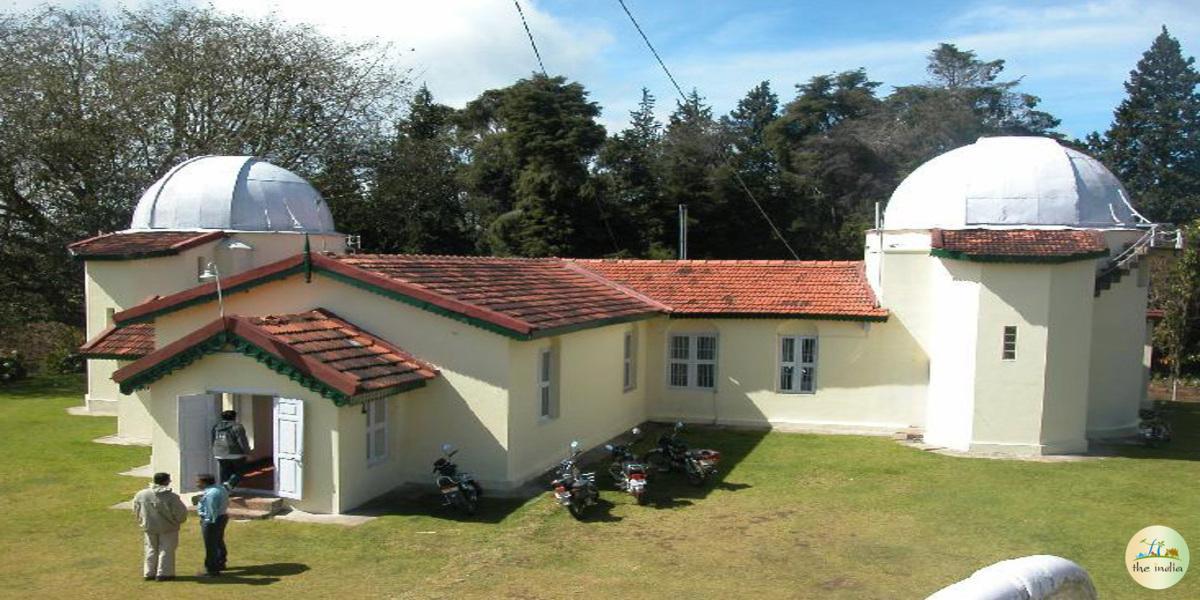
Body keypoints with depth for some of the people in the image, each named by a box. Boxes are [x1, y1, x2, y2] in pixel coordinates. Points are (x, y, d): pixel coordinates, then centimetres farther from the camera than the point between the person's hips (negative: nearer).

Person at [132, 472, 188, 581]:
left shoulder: (141, 495, -5)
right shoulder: (172, 497, -18)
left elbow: (136, 511, 6)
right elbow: (181, 512, -13)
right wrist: (179, 521, 8)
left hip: (149, 527, 4)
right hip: (168, 528, -4)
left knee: (151, 550, 17)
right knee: (166, 551, 7)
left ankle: (149, 573, 21)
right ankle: (163, 573, 7)